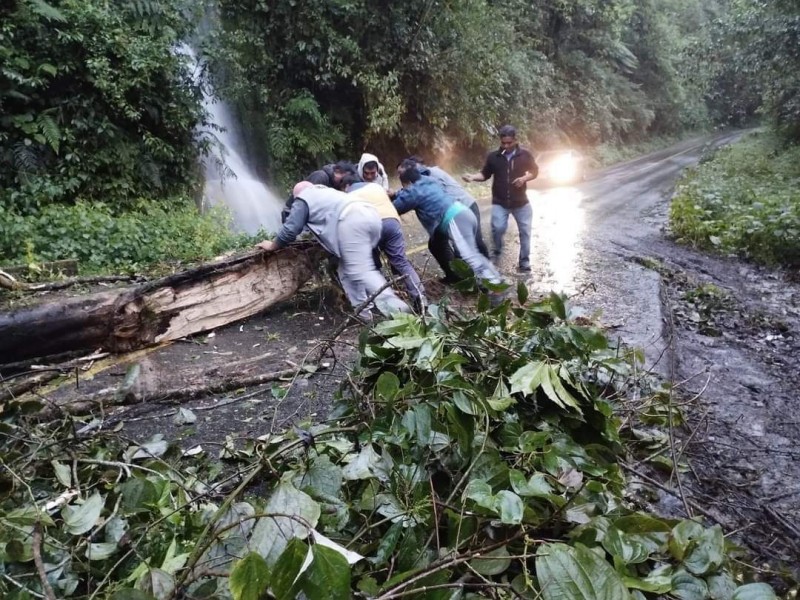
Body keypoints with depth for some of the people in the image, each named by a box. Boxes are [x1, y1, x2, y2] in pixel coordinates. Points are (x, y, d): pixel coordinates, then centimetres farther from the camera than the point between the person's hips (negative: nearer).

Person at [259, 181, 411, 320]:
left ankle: (396, 308, -29)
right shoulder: (328, 191, 42)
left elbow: (291, 229, 14)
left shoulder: (302, 200, 19)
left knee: (361, 271, -13)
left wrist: (273, 245, 29)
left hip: (351, 222, -8)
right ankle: (362, 312, 12)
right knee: (348, 269, 17)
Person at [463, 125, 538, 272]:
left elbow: (534, 171, 7)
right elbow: (485, 174, 5)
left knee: (525, 231, 5)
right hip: (499, 202, -1)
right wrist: (473, 177, -15)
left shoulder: (525, 154, -3)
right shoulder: (493, 156, -3)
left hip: (520, 201, 1)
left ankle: (524, 261, 19)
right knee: (498, 228, -19)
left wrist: (525, 178, -13)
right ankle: (497, 252, 10)